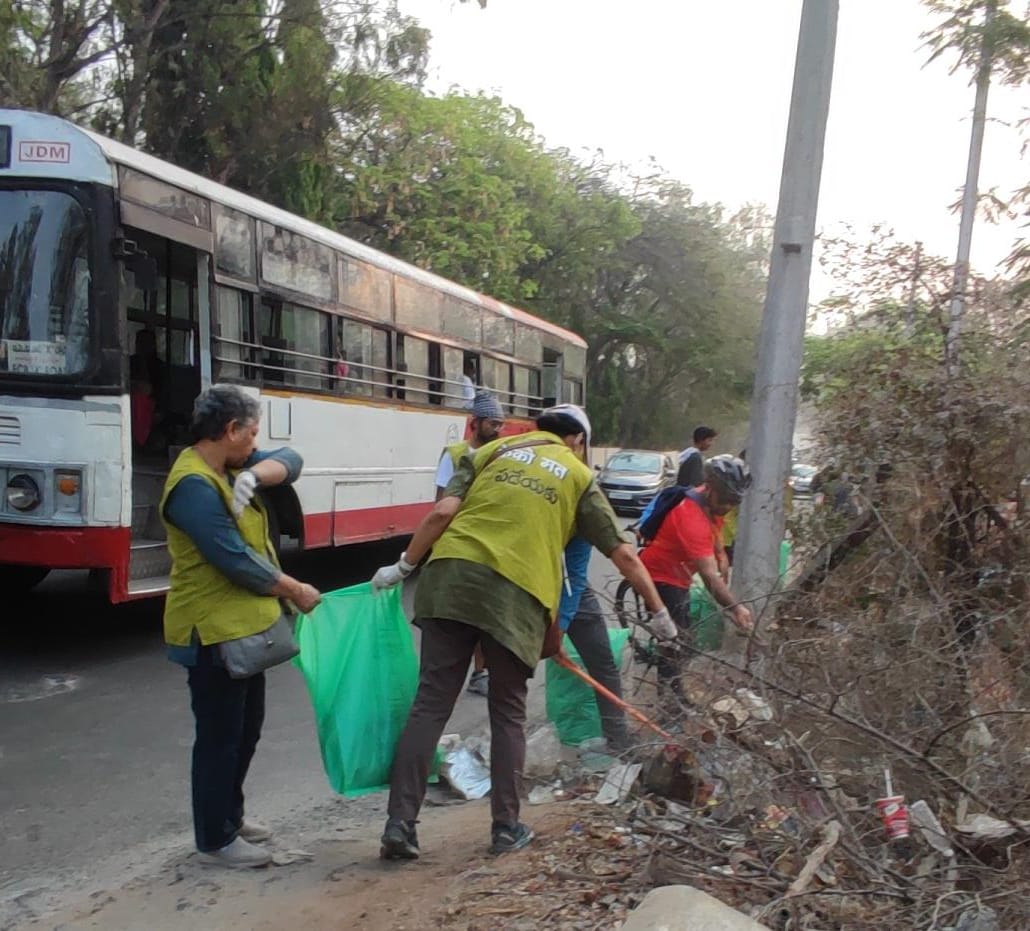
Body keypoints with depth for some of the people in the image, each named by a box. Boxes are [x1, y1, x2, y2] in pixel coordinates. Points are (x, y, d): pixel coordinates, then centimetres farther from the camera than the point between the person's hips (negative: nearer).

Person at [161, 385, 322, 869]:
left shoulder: (229, 468, 8)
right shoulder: (194, 486, -22)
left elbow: (289, 461, 3)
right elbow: (235, 560, -25)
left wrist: (254, 474, -18)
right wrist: (295, 590, -15)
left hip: (243, 624, 10)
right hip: (214, 632, -10)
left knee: (247, 727, 20)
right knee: (219, 736, 2)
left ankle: (229, 814, 36)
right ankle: (215, 838, 17)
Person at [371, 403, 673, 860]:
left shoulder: (492, 450, 20)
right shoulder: (578, 476, 17)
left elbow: (442, 512, 6)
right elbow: (623, 555, 17)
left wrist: (404, 566, 14)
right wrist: (659, 612, 26)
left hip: (454, 574, 2)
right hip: (519, 594, -1)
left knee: (430, 704, 5)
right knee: (508, 714, 15)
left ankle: (399, 825, 5)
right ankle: (506, 828, 21)